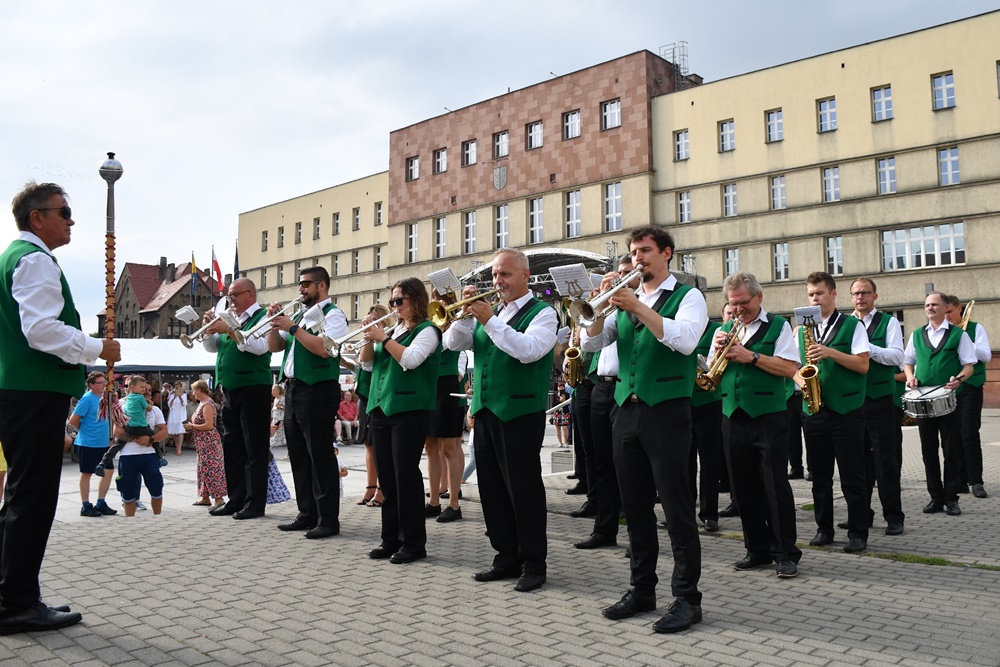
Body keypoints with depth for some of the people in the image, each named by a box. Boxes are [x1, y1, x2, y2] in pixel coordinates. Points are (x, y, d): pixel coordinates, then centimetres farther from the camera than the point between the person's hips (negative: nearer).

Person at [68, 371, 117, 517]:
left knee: (108, 471, 8)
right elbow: (73, 421, -15)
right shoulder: (87, 398, -14)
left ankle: (101, 503, 19)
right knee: (86, 473, 4)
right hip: (88, 443, -7)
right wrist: (84, 431, 1)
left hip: (103, 443, 7)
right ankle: (86, 507, 14)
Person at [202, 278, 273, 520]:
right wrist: (210, 327, 3)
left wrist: (230, 330, -21)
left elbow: (260, 346, -21)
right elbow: (213, 347, 20)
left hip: (253, 390, -8)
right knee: (232, 447, 12)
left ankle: (255, 503, 2)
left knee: (254, 448, -3)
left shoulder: (262, 317, -5)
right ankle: (236, 500, 20)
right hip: (230, 391, 8)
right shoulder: (232, 319, 17)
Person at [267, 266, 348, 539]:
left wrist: (293, 328, -18)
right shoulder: (300, 315, 19)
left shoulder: (332, 314, -6)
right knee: (298, 455, 12)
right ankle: (307, 514, 22)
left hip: (318, 391, -9)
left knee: (320, 456, -5)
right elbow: (274, 346, 20)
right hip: (293, 389, 9)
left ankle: (329, 520, 1)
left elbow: (324, 348, -22)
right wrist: (275, 321, 5)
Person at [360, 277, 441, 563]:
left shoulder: (427, 330, -3)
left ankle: (414, 542, 3)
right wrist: (370, 339, -1)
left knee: (406, 475, -6)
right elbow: (366, 363, 15)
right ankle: (391, 539, 18)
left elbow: (410, 359, -20)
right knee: (386, 476, 9)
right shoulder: (392, 330, 17)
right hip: (380, 408, 7)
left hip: (410, 410, -7)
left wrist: (384, 338, -14)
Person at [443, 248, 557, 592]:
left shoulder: (543, 313, -3)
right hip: (485, 411, 7)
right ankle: (506, 558, 23)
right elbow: (453, 343, 11)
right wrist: (466, 312, -4)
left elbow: (528, 350, -21)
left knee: (524, 489, -1)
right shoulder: (490, 311, 16)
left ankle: (533, 564, 11)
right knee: (492, 489, 11)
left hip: (520, 413, -7)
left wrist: (490, 320, -21)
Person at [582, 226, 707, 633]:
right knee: (635, 507, 11)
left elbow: (684, 340, -18)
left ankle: (687, 597, 7)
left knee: (677, 507, -2)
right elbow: (591, 343, 8)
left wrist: (638, 307, -20)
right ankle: (642, 589, 23)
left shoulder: (687, 296, 1)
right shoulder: (626, 298, 16)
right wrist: (603, 303, -6)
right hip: (626, 412, 6)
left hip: (667, 411, -6)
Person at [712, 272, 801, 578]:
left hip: (768, 417, -5)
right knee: (744, 486, 9)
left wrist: (750, 356, -17)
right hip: (733, 417, 5)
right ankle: (758, 549, 21)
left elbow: (790, 368, -11)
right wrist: (718, 352, -5)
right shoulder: (725, 331, 14)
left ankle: (786, 554, 7)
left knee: (776, 486, -3)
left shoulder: (778, 326, 1)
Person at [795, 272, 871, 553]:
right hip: (814, 410, 4)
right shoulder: (802, 330, 13)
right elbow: (794, 367, 14)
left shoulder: (852, 326, 0)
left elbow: (863, 365, -7)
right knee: (819, 474, 10)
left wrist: (830, 352, -18)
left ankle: (858, 533, 11)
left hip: (847, 409, -4)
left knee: (852, 476, 1)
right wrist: (801, 380, -7)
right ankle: (824, 529, 20)